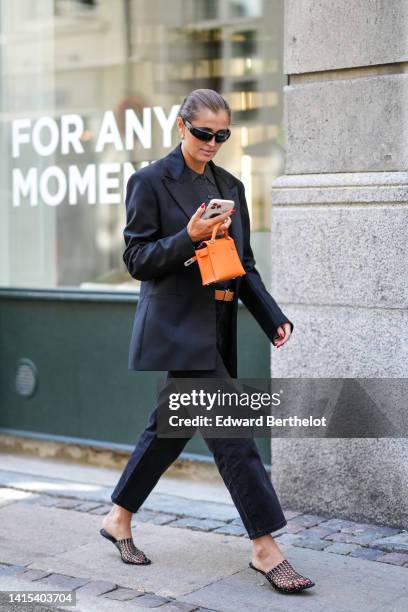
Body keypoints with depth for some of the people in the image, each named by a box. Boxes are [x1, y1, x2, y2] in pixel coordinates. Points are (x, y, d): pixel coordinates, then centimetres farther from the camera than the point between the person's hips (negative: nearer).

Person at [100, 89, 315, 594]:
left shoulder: (230, 187, 13)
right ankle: (265, 549, -1)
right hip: (175, 330, -7)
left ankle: (118, 520, 32)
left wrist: (272, 317, 4)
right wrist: (189, 238, -22)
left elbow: (244, 264, 15)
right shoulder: (150, 182, -6)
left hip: (215, 330, 7)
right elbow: (137, 260, -8)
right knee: (232, 435, -9)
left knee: (169, 427, 15)